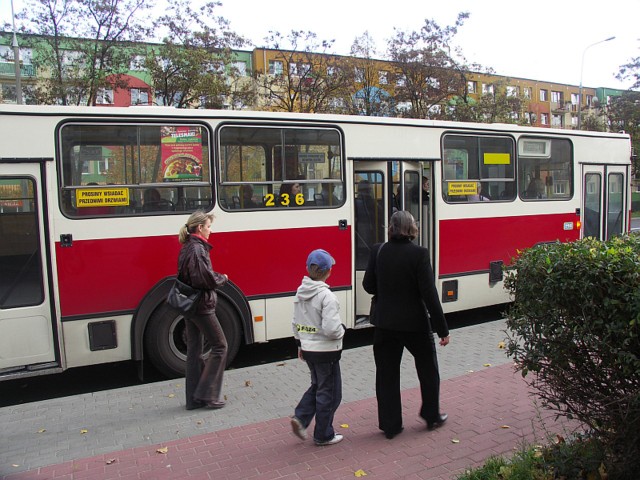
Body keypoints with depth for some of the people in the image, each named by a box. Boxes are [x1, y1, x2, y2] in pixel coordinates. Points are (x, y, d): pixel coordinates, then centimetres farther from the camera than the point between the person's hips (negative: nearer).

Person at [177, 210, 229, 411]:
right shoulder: (198, 249, -17)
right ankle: (207, 394, 7)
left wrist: (216, 277, 5)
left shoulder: (186, 248, 11)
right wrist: (222, 278, -4)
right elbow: (207, 279, -24)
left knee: (194, 351, 13)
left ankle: (194, 398, 21)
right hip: (202, 305, -9)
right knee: (219, 346, 3)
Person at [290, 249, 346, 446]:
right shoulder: (327, 296, -22)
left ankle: (300, 417, 13)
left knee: (317, 385, 25)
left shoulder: (300, 293, 2)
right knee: (329, 392, 9)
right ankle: (324, 435, 20)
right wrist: (342, 330, -6)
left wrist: (300, 344, 20)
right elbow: (331, 328, -27)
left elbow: (296, 323, 10)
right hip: (326, 351, -7)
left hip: (308, 349, 7)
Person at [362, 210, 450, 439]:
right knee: (428, 371, 20)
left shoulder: (378, 251, -5)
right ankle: (432, 416, 35)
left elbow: (369, 286, 2)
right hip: (415, 323, -2)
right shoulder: (419, 254, -16)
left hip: (384, 324, 3)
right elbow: (429, 293, -16)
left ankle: (390, 425, 22)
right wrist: (442, 328, -10)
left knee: (386, 375, 13)